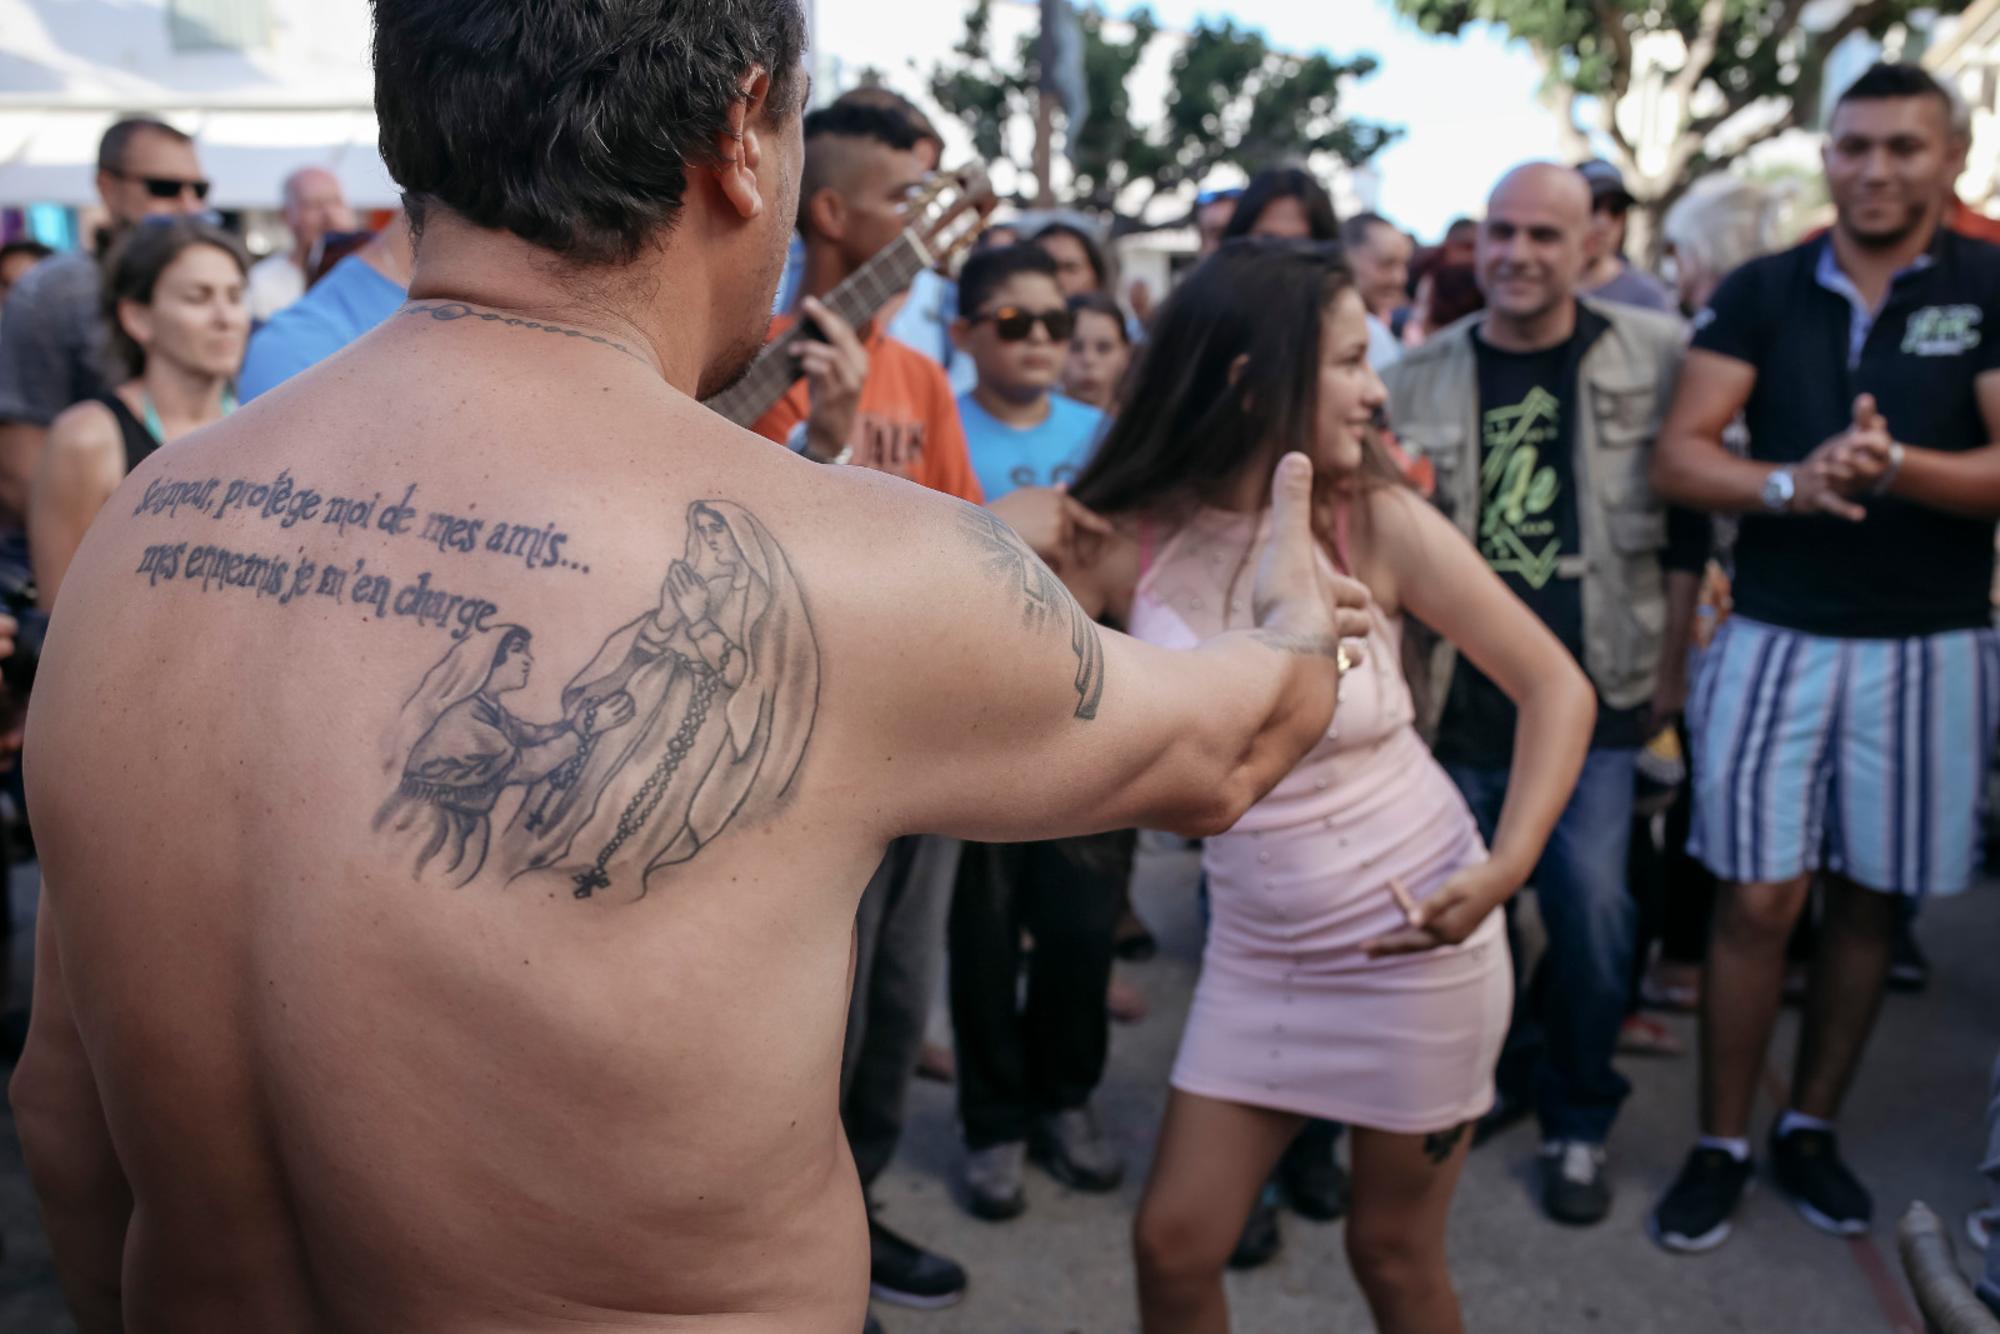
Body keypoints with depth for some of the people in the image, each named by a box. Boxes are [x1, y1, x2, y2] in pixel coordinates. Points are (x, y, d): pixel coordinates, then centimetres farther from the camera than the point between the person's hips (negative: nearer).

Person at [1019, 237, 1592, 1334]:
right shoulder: (1125, 543, -10)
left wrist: (1505, 868, -20)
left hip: (1417, 940, -2)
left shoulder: (1375, 518, -12)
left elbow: (1557, 688, -8)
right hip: (1258, 952, 2)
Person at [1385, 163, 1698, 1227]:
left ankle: (1579, 1120, 18)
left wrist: (1672, 657, 2)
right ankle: (1500, 1070, 38)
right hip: (1461, 696, 2)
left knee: (1590, 909, -7)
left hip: (1592, 696, -2)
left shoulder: (1653, 357, -1)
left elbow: (1689, 512, 4)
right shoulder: (1420, 376, 3)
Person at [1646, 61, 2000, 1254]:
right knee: (1759, 899, 1)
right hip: (1777, 638, 0)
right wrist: (1787, 484, -24)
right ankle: (1723, 1144, 15)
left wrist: (1896, 466, -28)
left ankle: (1812, 1127, 28)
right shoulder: (1761, 292, 2)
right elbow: (1679, 457, -5)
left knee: (1868, 897, 10)